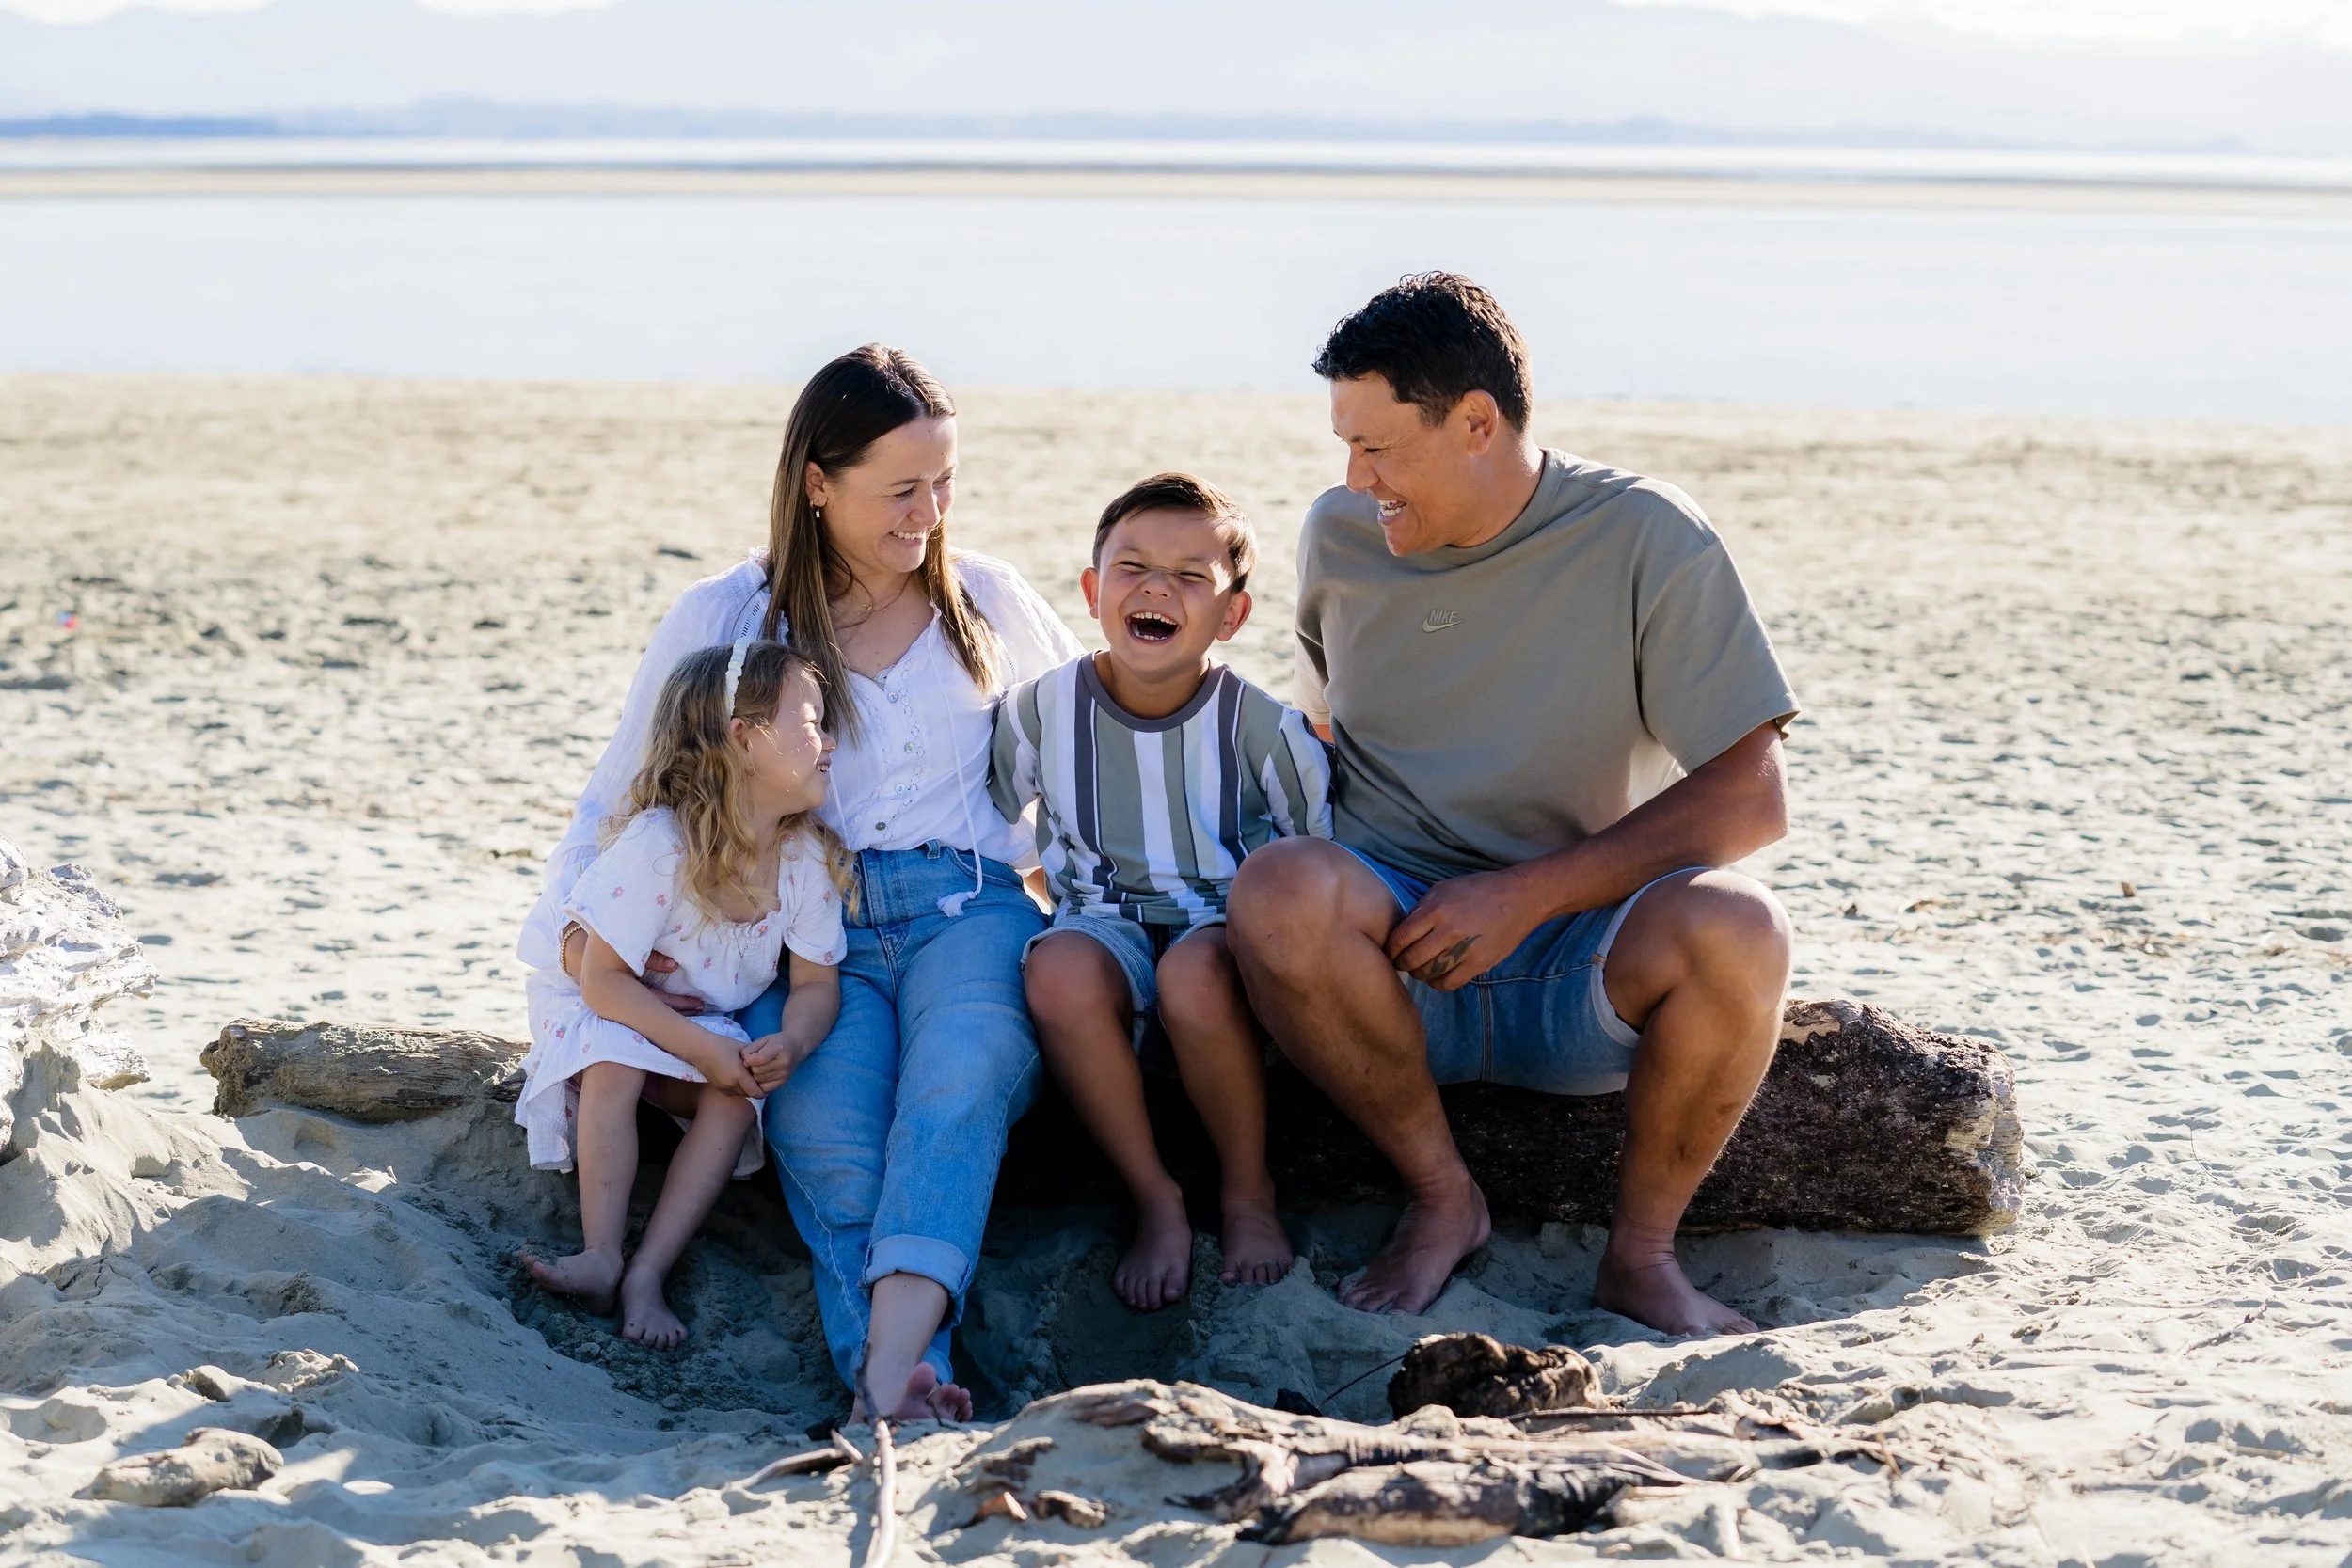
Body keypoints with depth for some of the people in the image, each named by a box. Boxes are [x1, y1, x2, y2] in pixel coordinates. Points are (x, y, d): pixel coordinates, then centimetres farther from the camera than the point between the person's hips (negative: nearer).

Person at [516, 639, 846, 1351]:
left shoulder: (807, 856, -13)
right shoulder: (658, 845, -31)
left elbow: (817, 982, -8)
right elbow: (604, 981, -27)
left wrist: (790, 1042, -32)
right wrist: (702, 1048, -34)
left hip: (710, 1026, 4)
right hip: (601, 1010, -4)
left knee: (736, 1097, -25)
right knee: (613, 1068, -35)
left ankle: (647, 1274, -25)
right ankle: (602, 1256, -27)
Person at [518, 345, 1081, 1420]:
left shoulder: (991, 602, 16)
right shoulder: (723, 619, 11)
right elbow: (622, 797, 16)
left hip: (966, 912, 0)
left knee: (959, 1082, -36)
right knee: (827, 1135, -34)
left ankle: (890, 1365, -54)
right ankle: (904, 1379, -46)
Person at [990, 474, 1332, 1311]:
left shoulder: (1264, 728, -9)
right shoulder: (1042, 709, -3)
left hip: (1226, 924, -2)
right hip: (1104, 919, 2)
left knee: (1196, 975, -39)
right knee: (1060, 973, -35)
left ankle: (1249, 1192, -10)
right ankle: (1155, 1200, -15)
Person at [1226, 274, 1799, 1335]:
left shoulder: (1643, 539, -6)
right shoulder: (1340, 536, 6)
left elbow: (1750, 796, -11)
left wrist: (1526, 894, -19)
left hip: (1581, 958, -2)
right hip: (1393, 949, 2)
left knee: (1733, 931, -35)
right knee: (1279, 889, -32)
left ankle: (1640, 1251, -10)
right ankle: (1440, 1198, -9)